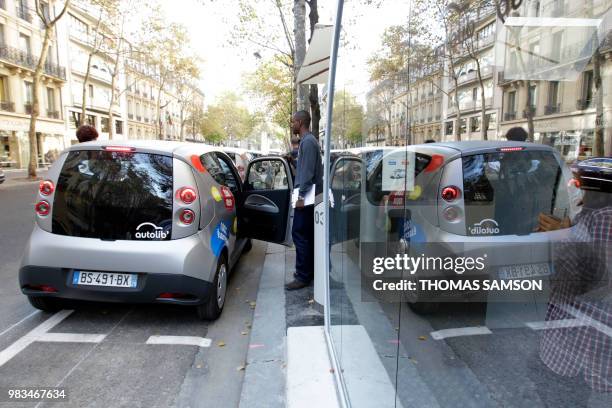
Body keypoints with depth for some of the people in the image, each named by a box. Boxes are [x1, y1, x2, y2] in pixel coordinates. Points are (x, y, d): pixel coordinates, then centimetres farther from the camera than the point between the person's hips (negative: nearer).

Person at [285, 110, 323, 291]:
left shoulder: (308, 141, -13)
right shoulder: (307, 140, 18)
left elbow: (308, 171, -20)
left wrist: (301, 196, -21)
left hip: (306, 196, -10)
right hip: (309, 196, 10)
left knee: (300, 235, -8)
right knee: (308, 235, 14)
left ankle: (303, 277, -2)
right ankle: (309, 270, 23)